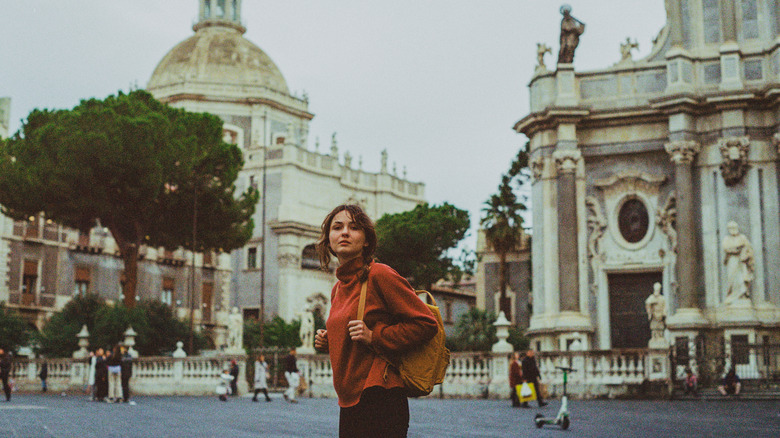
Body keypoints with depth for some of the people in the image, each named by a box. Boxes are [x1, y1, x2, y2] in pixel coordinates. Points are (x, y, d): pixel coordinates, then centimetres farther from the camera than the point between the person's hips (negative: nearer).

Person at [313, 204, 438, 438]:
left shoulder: (380, 275, -9)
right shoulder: (338, 289, 15)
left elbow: (426, 324, -11)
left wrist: (374, 337, -16)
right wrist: (328, 342, 9)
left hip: (381, 402, -8)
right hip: (349, 403, 8)